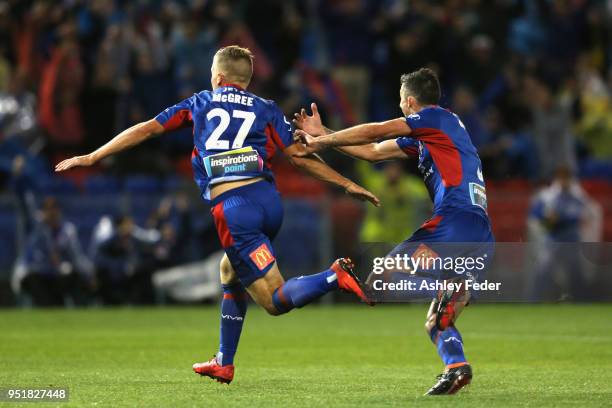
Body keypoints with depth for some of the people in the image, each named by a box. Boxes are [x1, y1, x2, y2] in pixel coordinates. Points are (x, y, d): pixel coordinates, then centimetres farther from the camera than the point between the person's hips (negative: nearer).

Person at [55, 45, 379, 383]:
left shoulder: (200, 103, 16)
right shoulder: (266, 109, 15)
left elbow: (146, 129, 18)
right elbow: (299, 156, 7)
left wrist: (91, 158, 26)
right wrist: (347, 184, 14)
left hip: (233, 208, -4)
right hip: (268, 198, 4)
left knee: (276, 301, -5)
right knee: (231, 275, 28)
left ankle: (336, 276, -33)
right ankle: (224, 364, 30)